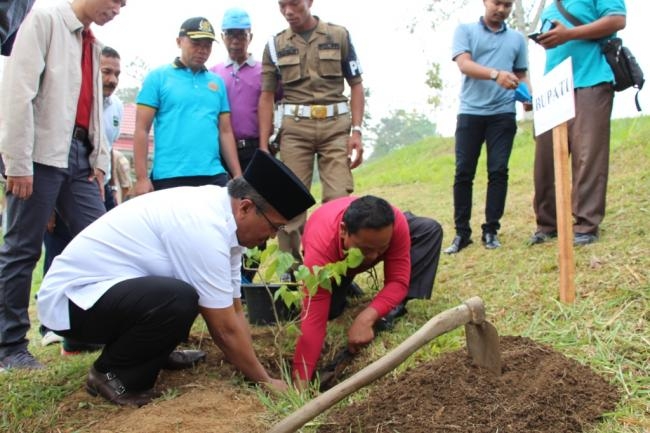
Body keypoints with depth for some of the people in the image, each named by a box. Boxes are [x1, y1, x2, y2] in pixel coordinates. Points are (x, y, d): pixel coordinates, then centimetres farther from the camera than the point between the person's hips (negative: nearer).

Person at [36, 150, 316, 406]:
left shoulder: (220, 213, 1)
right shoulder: (204, 228, -27)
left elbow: (233, 311, 5)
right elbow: (226, 329, -21)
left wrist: (255, 372, 3)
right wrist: (265, 381, -8)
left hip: (105, 290, 9)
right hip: (69, 298, -9)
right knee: (180, 300, -32)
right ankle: (112, 375, -7)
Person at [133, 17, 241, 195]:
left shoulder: (217, 82, 15)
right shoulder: (158, 77, 4)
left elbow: (225, 132, 15)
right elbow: (141, 129, -1)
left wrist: (238, 176, 8)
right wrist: (141, 178, -9)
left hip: (214, 176, 4)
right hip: (169, 178, -3)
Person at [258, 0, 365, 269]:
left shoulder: (339, 36, 8)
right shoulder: (275, 45, 11)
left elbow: (356, 85, 8)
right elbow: (267, 97, 10)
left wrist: (356, 130, -3)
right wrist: (263, 146, 3)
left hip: (336, 125, -1)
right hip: (295, 128, 1)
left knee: (339, 200, -7)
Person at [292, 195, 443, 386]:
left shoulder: (395, 222, -41)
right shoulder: (321, 245, -47)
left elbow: (398, 281, -37)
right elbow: (313, 318, -49)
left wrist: (366, 318, -53)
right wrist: (301, 381, -54)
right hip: (333, 262, -1)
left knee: (431, 229, -21)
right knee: (329, 309, -27)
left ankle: (396, 309, -18)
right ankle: (344, 283, 9)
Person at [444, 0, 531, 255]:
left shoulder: (517, 39, 16)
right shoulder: (465, 30, 6)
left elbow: (521, 75, 20)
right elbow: (464, 65, -9)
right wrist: (496, 74, -26)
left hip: (503, 114, 2)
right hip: (470, 112, -2)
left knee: (498, 171, -2)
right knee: (463, 172, -2)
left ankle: (490, 230, 5)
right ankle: (461, 232, 5)